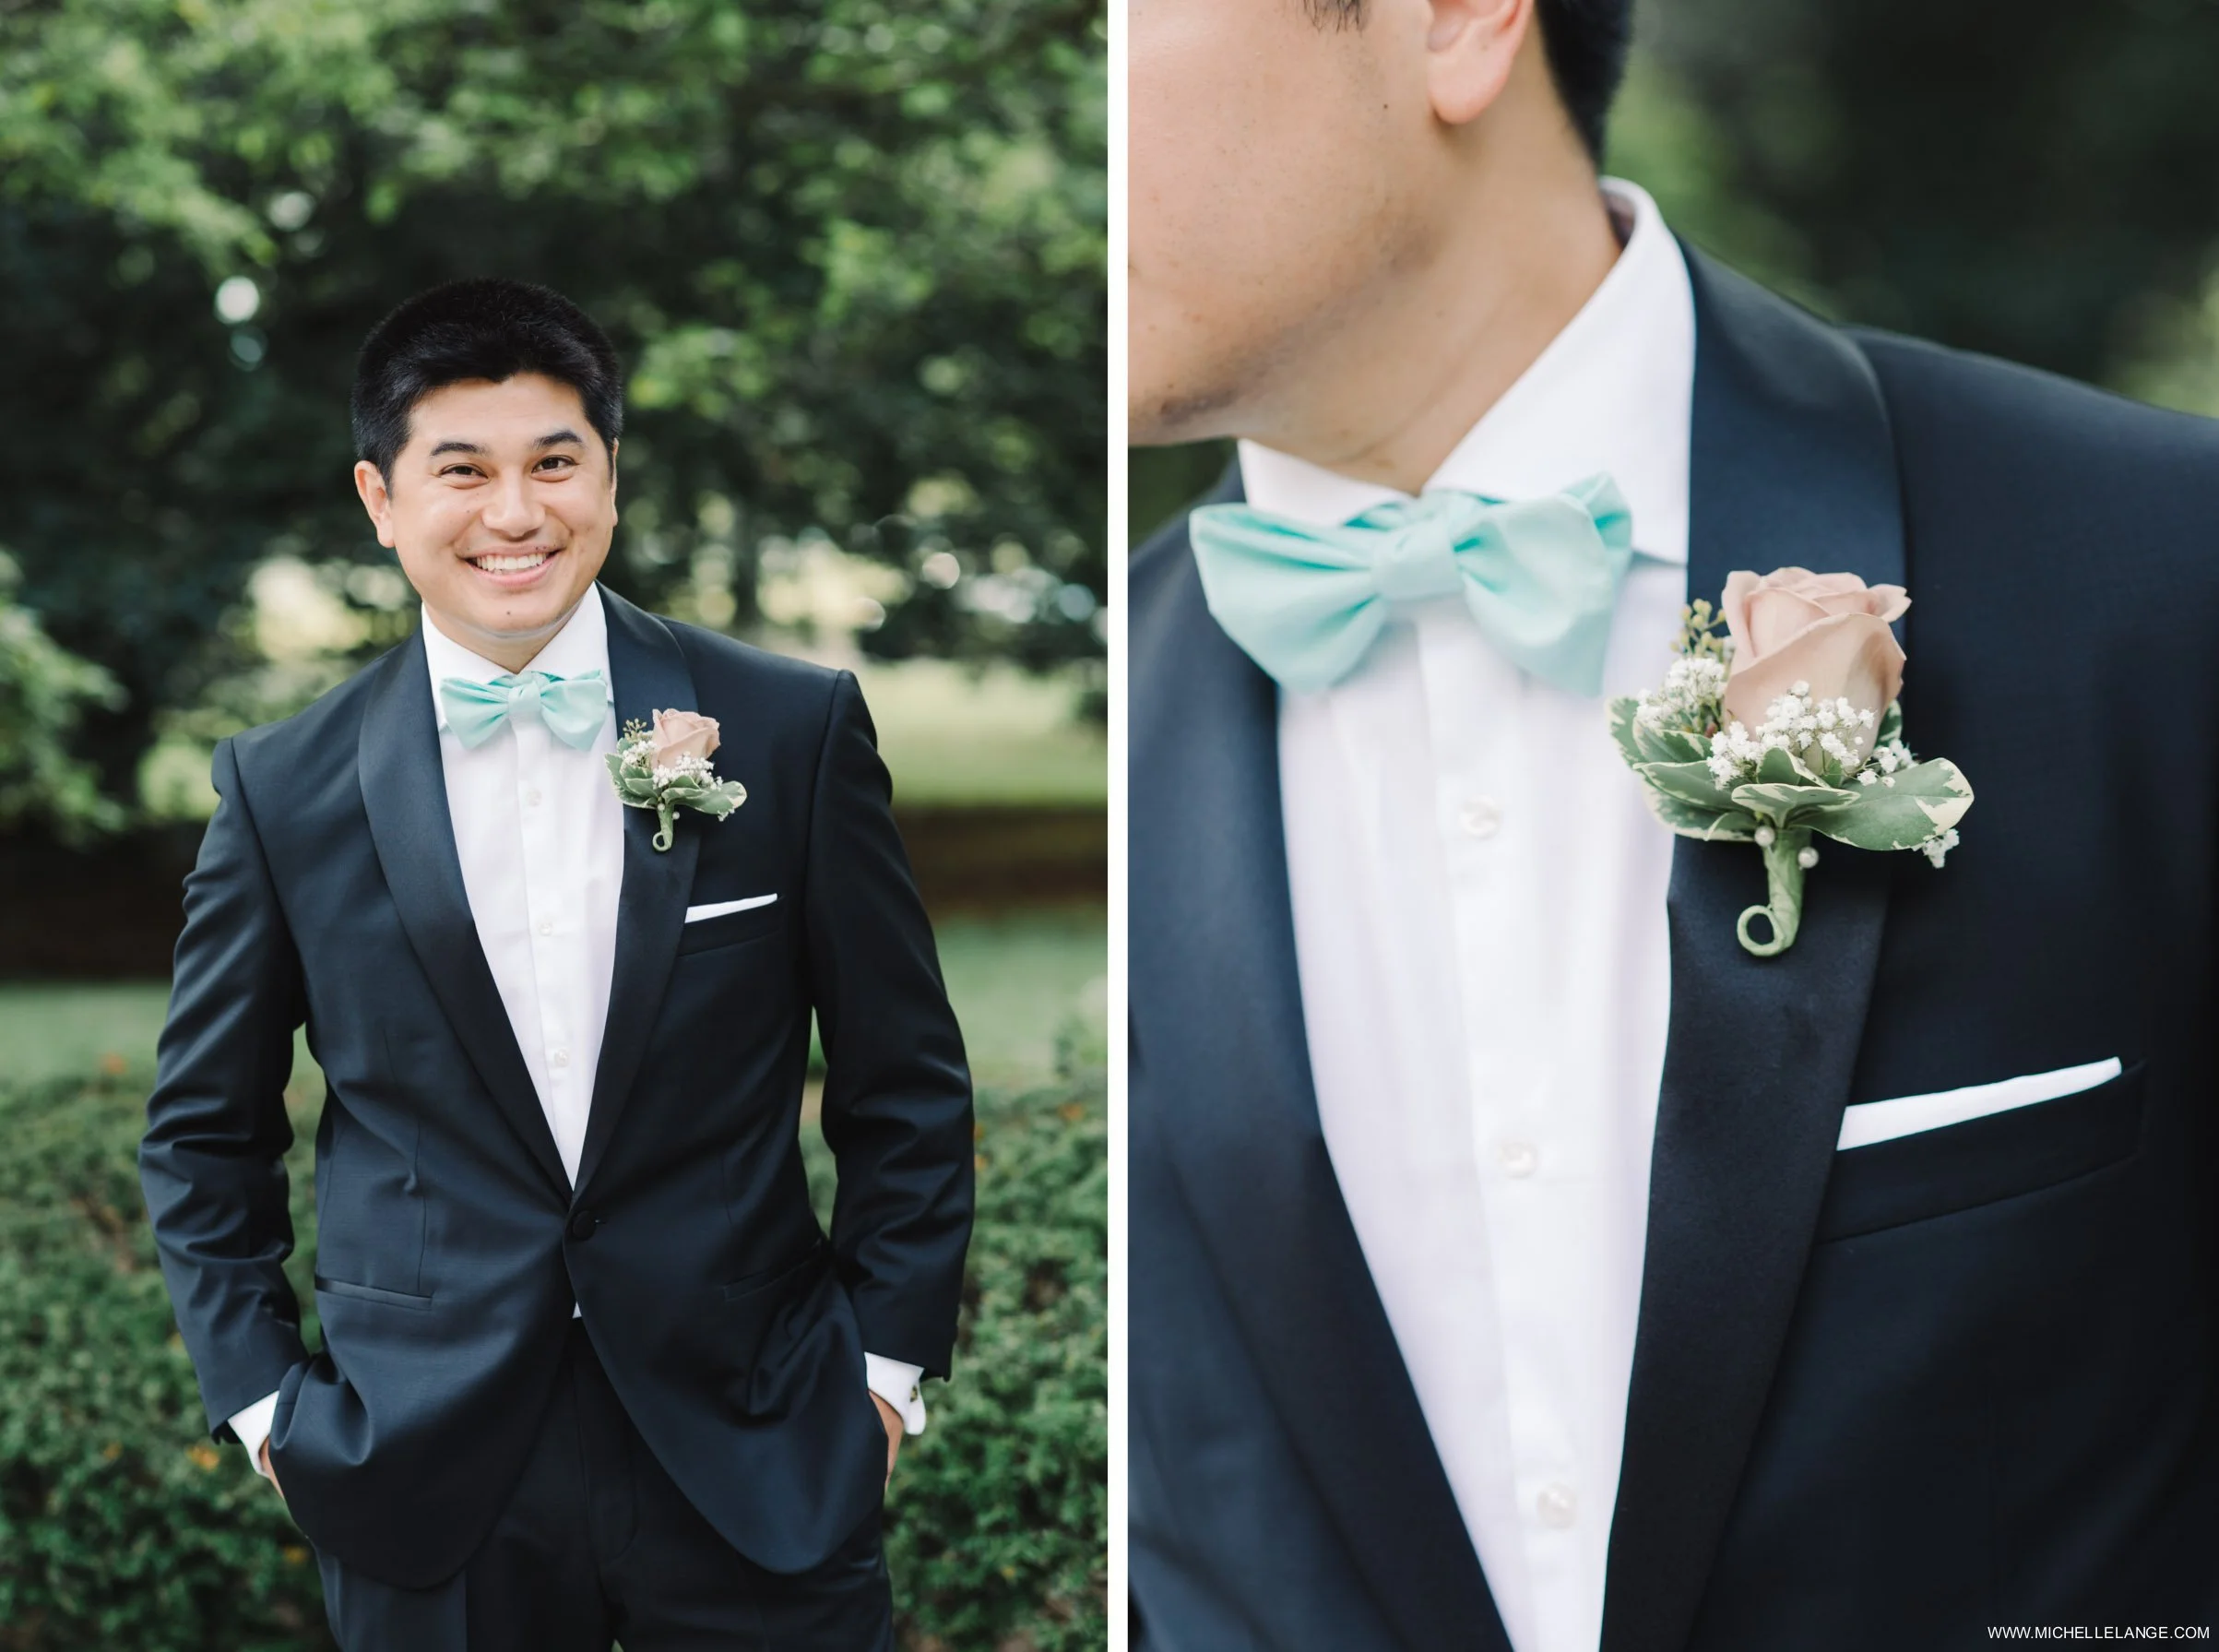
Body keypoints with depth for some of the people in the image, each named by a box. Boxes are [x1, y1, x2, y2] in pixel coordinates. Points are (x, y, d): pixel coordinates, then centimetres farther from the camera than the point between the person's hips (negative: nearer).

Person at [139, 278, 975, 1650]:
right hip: (429, 1493, 0)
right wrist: (261, 1396, 4)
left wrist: (890, 1361, 1)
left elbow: (908, 1083, 4)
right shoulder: (285, 790, 0)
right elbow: (205, 1133, 10)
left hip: (759, 1475, 0)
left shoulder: (793, 729, -1)